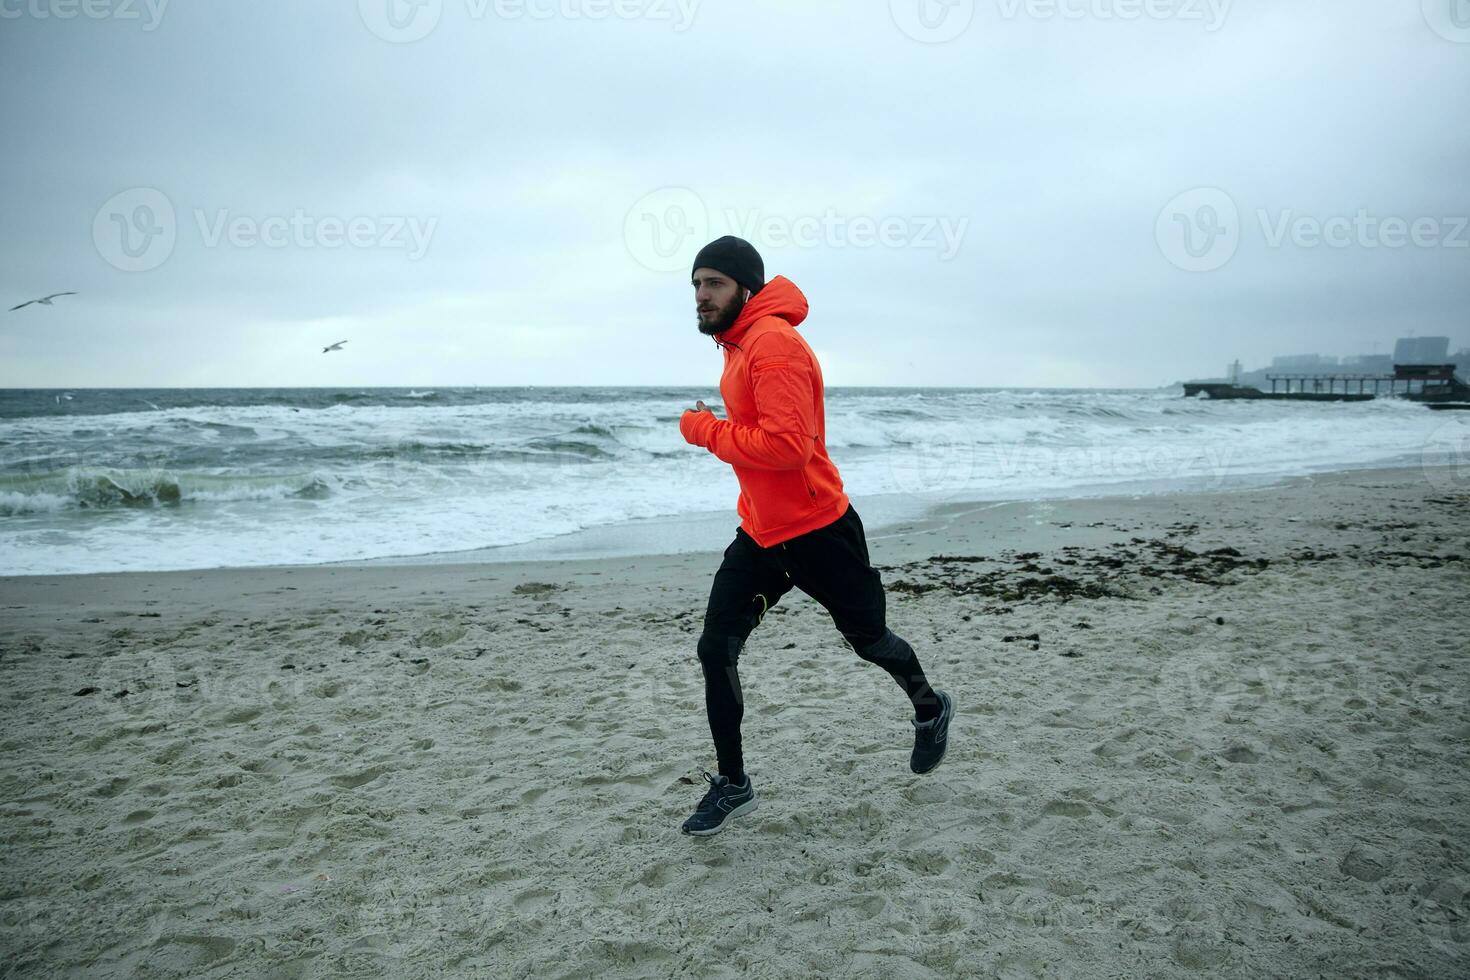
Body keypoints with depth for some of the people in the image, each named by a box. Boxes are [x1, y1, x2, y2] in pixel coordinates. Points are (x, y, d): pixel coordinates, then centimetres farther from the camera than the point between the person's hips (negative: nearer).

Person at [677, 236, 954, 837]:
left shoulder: (774, 343, -22)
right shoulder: (739, 345, 9)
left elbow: (788, 446, -30)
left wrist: (706, 431, -20)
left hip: (817, 532, -8)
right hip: (759, 534, 9)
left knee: (868, 638, 13)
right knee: (716, 650, 1)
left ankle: (930, 710, 43)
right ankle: (732, 785, 14)